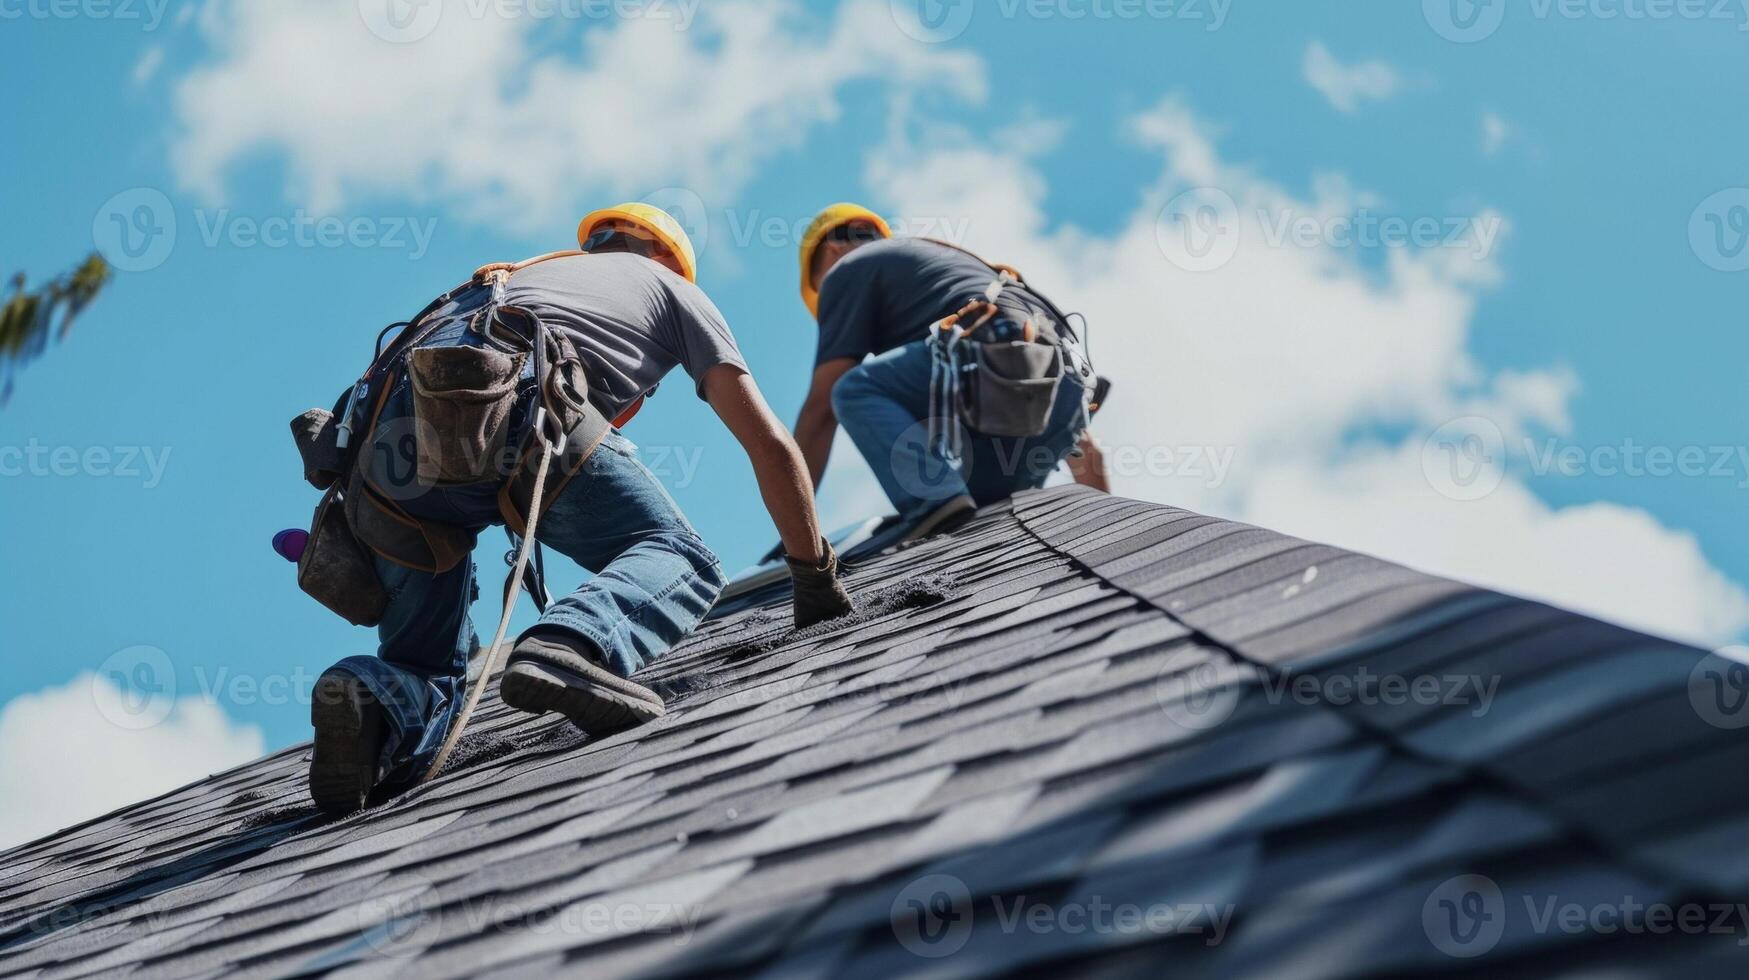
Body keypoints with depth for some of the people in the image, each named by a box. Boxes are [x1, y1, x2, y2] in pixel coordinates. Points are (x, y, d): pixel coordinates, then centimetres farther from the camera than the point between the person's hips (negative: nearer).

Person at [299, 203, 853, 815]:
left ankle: (373, 699, -22)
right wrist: (816, 574, 34)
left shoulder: (534, 274, 46)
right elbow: (769, 443, 25)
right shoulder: (670, 286, 32)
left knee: (428, 678, 15)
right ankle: (570, 648, -33)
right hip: (515, 403, -5)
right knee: (682, 559, 0)